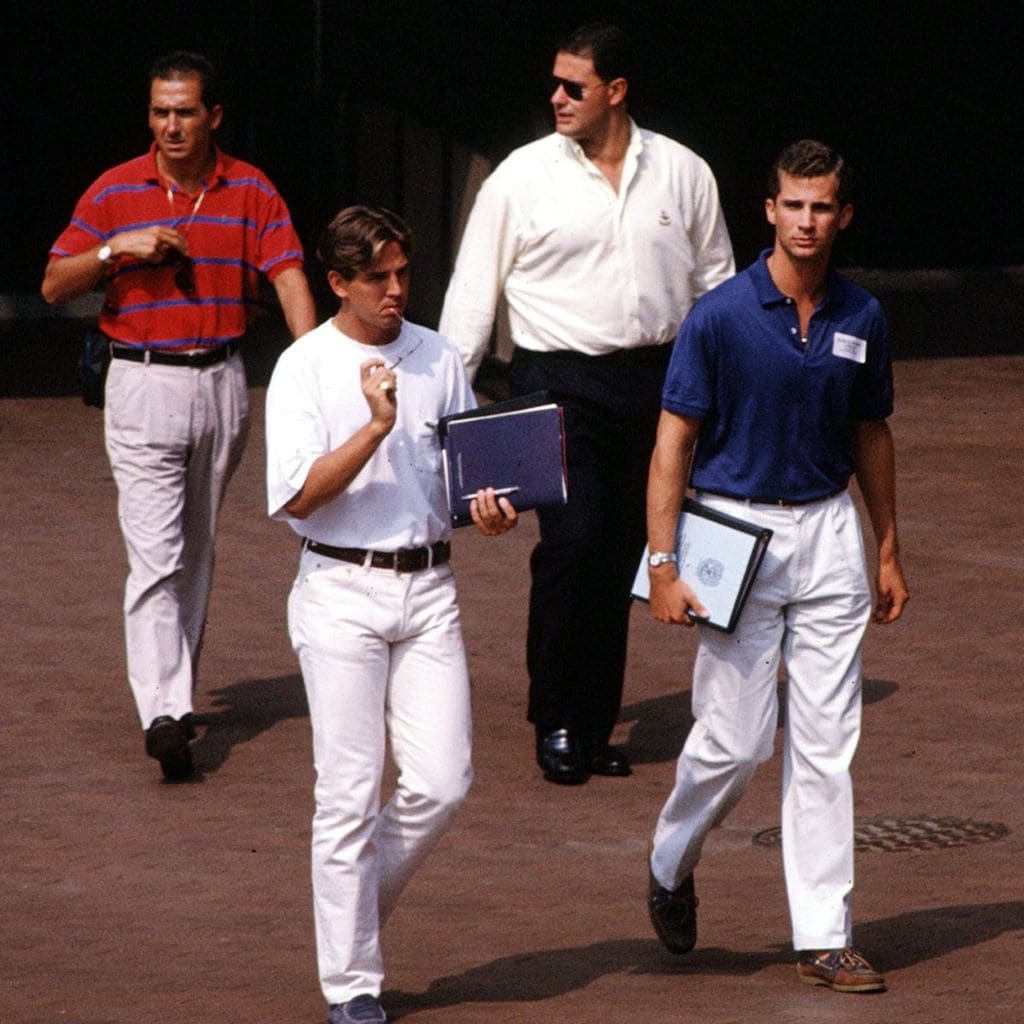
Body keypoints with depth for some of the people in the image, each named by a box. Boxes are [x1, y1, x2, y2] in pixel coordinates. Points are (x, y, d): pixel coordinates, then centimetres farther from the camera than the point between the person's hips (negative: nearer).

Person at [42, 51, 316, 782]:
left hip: (222, 384, 3)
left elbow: (290, 280, -6)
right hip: (144, 385, -3)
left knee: (198, 554, 14)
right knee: (155, 557, -13)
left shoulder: (251, 192, 2)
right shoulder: (115, 192, -1)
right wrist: (117, 250, -16)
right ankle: (165, 713, -22)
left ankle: (180, 687, 27)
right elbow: (55, 285, 2)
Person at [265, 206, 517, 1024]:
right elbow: (295, 495, -11)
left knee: (442, 781, -4)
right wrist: (376, 426, -20)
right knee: (350, 793, -2)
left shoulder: (439, 360, 8)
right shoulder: (306, 367, -3)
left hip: (429, 584, 4)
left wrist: (491, 512, -5)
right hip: (341, 589, -4)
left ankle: (360, 904, 22)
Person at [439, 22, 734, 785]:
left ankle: (594, 727, 12)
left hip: (653, 380, 3)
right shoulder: (524, 177, 0)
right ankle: (556, 723, -3)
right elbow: (473, 290, 3)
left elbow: (714, 280, 16)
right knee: (571, 541, -15)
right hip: (559, 382, -3)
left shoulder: (682, 174, 6)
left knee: (622, 551, 4)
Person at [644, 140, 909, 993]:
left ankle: (825, 937, 6)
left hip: (829, 532, 4)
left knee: (827, 743, 2)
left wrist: (889, 552, 18)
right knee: (737, 739, -3)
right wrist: (663, 564, -14)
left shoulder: (862, 319, 4)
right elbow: (674, 442, -9)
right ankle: (671, 865, 27)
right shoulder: (722, 316, -10)